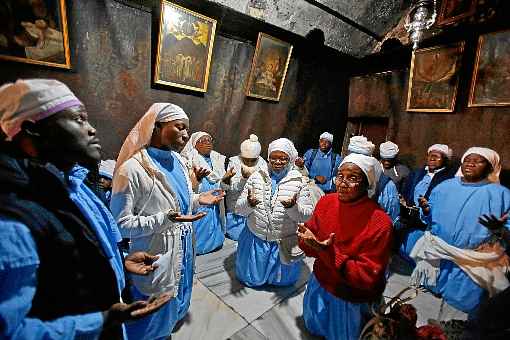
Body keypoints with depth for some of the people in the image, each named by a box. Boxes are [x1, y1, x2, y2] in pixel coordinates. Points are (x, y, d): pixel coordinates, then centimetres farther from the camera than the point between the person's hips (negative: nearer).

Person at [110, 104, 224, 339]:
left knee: (173, 306, 30)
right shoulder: (132, 168, -24)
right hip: (155, 259, -7)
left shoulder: (178, 161, 0)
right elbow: (120, 224, -21)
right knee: (153, 317, 19)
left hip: (182, 252, 7)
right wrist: (166, 220, -31)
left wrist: (197, 200, -5)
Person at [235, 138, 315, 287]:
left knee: (283, 280, 18)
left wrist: (293, 207, -31)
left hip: (285, 243, -1)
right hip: (255, 239, 1)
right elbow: (239, 209, -4)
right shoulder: (256, 177, -4)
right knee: (251, 279, 17)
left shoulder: (300, 181, -8)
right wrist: (249, 203, -26)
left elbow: (307, 215, -11)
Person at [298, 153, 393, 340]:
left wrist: (329, 253, -36)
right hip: (319, 285, 5)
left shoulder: (380, 223, -29)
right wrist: (308, 240, -28)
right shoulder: (326, 202, -15)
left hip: (351, 301, -4)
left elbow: (367, 277, -25)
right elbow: (310, 243, -5)